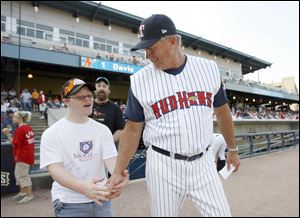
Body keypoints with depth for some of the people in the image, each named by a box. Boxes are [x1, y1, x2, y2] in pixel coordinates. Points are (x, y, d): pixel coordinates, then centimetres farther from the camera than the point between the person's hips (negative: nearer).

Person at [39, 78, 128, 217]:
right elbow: (55, 168, -16)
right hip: (69, 204, -3)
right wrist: (83, 187, -33)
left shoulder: (102, 130, 0)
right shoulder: (52, 133, -8)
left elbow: (110, 158, -7)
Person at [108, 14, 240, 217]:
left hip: (203, 162, 2)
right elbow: (133, 128, -1)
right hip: (163, 166, -1)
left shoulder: (208, 68, -1)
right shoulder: (140, 80, -6)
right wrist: (118, 172, -4)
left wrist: (232, 149, 19)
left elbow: (222, 111, 10)